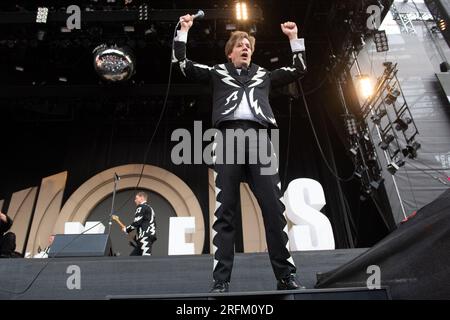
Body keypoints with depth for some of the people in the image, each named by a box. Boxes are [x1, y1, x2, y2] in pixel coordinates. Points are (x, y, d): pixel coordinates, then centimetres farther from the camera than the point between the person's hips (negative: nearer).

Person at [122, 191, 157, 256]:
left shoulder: (141, 207, -1)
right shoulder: (149, 208, 27)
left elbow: (137, 223, -10)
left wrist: (126, 229, 5)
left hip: (145, 237, -10)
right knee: (133, 255, 11)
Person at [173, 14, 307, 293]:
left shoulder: (264, 75, 30)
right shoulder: (217, 73, 25)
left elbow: (300, 70, 31)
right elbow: (182, 64, 19)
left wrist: (294, 38, 29)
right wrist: (183, 31, 20)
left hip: (260, 139, 2)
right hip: (229, 138, -1)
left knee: (274, 207, -7)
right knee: (225, 211, -6)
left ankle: (286, 276, 0)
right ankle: (221, 280, -2)